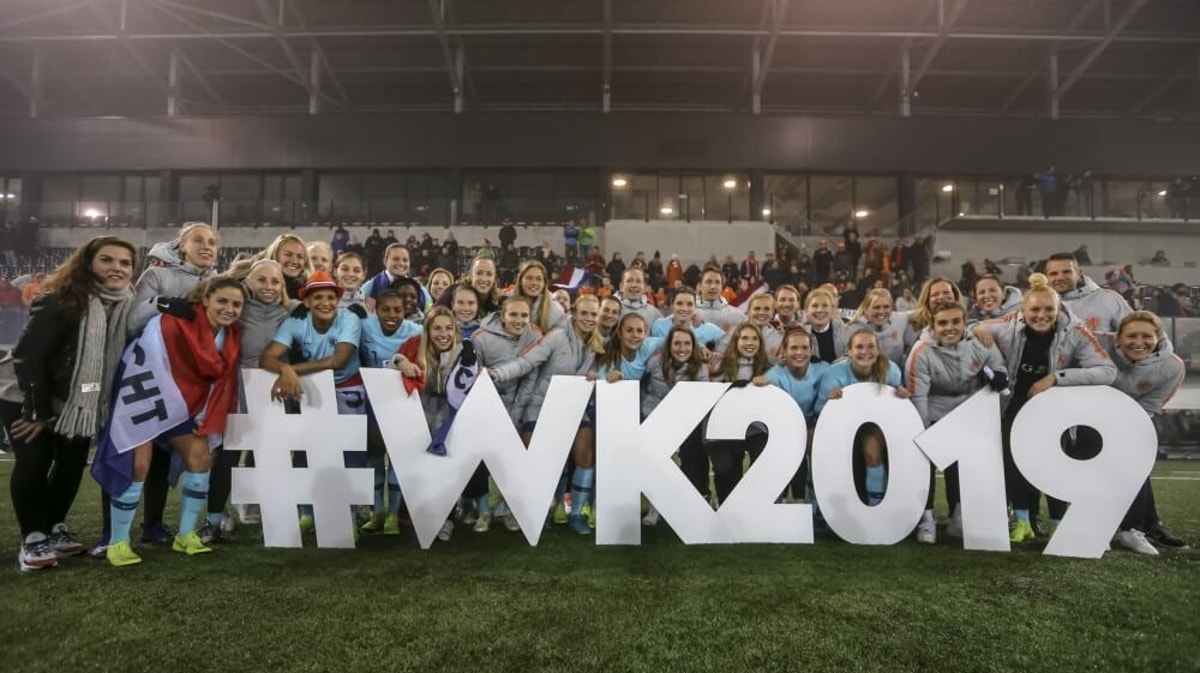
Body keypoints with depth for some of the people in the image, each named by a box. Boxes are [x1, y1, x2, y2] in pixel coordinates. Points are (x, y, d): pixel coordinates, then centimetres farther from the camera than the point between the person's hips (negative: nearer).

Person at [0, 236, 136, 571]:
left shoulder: (126, 305, -4)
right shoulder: (62, 301, -23)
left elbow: (119, 357, 2)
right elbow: (27, 356, -22)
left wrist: (107, 406, 0)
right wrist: (36, 411, -20)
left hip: (79, 403, 6)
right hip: (28, 401, -6)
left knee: (72, 464, 10)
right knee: (33, 464, -6)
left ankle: (55, 529, 27)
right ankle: (32, 539, 7)